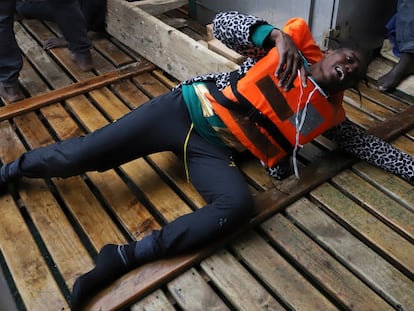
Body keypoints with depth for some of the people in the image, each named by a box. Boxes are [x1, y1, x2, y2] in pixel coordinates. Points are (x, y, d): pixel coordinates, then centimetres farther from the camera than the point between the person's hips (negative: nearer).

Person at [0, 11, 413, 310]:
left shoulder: (329, 113, 13)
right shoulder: (298, 44, 5)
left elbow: (364, 142, 20)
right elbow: (224, 23, -3)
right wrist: (276, 34, -19)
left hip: (212, 148, 2)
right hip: (186, 109, -1)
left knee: (238, 206, -30)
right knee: (85, 154, -8)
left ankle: (125, 256, -25)